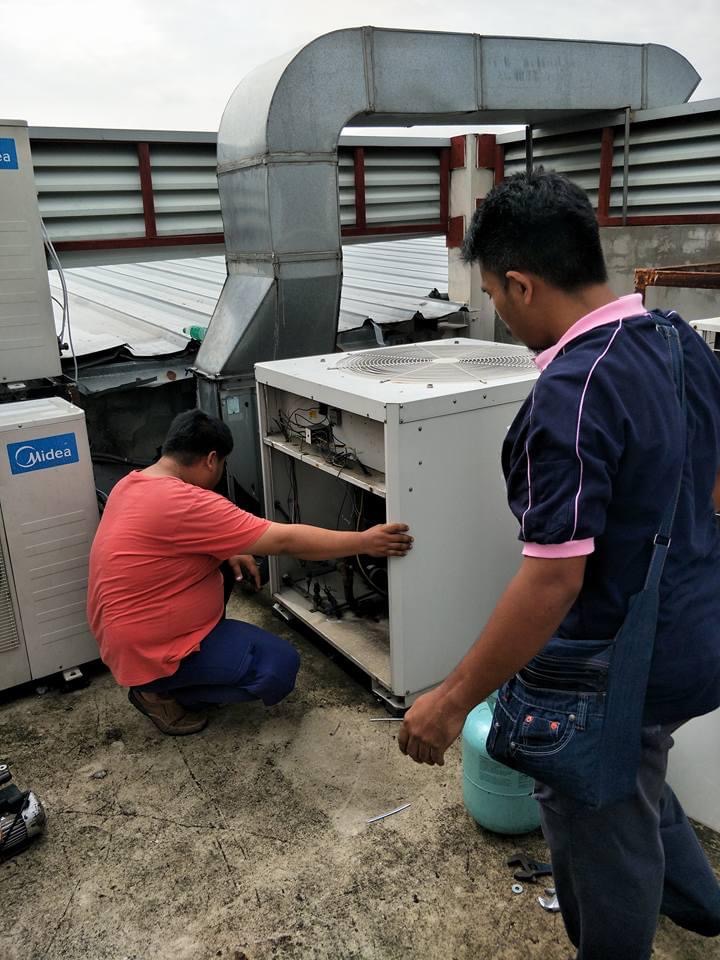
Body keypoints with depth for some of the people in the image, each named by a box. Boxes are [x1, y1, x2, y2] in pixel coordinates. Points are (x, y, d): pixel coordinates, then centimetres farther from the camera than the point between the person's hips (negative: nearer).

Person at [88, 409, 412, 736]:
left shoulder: (132, 483, 2)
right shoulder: (185, 504, -27)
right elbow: (285, 540, -25)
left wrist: (227, 552, 6)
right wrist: (364, 541, -17)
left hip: (125, 632, 10)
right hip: (151, 651, -10)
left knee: (224, 569, 20)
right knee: (281, 665, -11)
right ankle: (161, 692, 0)